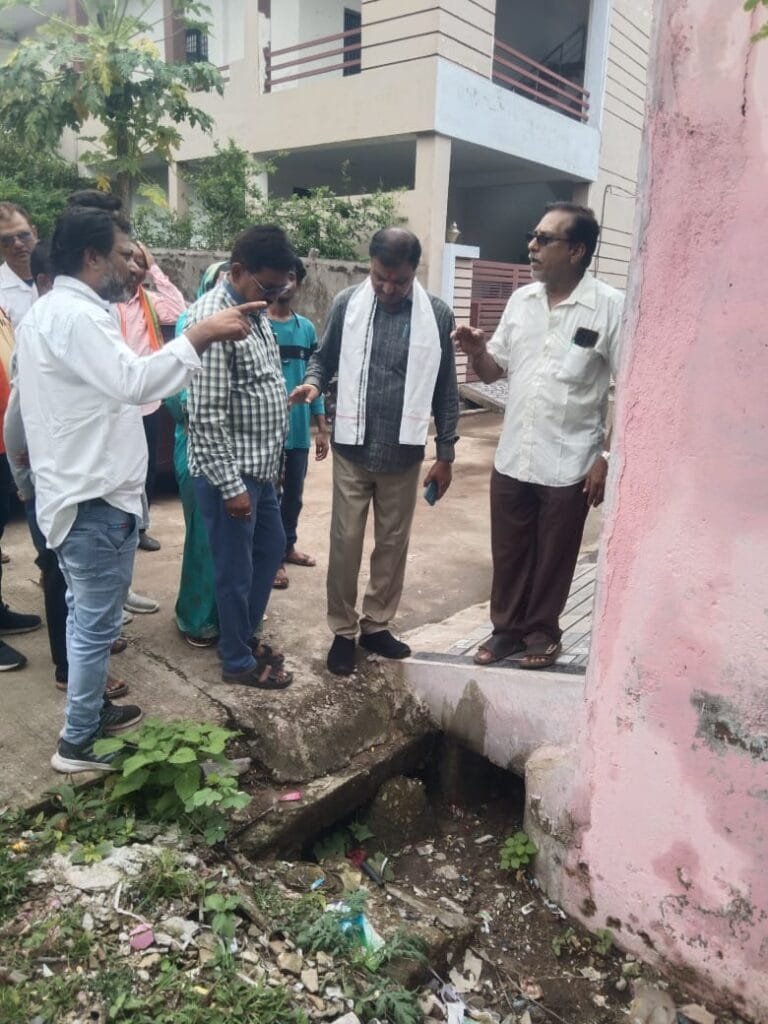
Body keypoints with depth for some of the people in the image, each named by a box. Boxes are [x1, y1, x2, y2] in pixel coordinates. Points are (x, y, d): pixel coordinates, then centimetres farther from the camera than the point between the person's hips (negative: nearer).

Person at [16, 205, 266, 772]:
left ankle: (89, 708, 37)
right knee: (97, 623, 2)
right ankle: (79, 742, 17)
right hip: (96, 497, -11)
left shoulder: (48, 311, 15)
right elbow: (132, 381, -34)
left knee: (85, 616, 21)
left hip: (75, 489, 11)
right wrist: (201, 335, -31)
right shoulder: (75, 315, -20)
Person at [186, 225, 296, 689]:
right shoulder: (211, 319, -21)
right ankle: (238, 660, 24)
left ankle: (246, 634, 39)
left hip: (260, 466, 10)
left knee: (271, 548, 21)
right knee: (236, 569, 5)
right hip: (230, 471, -10)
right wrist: (231, 484, -22)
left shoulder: (255, 312, 9)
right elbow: (207, 415, -24)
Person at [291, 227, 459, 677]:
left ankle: (377, 624, 30)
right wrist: (314, 382, -15)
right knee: (345, 542, 5)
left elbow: (446, 389, 1)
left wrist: (446, 454, 1)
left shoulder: (437, 315, -4)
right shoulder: (347, 303, -3)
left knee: (394, 542, 12)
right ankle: (343, 631, 21)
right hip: (353, 448, 0)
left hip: (404, 453, 1)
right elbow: (326, 357, 9)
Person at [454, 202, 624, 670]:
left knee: (553, 558, 12)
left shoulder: (611, 307, -11)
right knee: (509, 554, 15)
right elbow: (495, 371, 12)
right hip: (512, 458, 5)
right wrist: (476, 350, -9)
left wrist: (608, 456, -12)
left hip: (568, 465, -4)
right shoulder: (520, 300, 5)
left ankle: (542, 631, 32)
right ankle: (507, 628, 34)